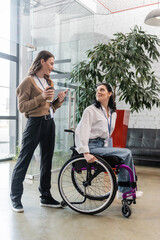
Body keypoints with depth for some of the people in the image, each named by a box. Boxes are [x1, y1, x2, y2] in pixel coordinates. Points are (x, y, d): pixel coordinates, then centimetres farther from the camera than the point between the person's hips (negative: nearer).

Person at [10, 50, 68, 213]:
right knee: (23, 161, -1)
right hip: (35, 122, -7)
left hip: (49, 123, 7)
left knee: (47, 161, 10)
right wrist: (41, 97, -19)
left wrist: (59, 100, 2)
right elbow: (22, 107, -10)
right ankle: (15, 198, 12)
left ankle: (45, 197, 21)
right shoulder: (29, 81, -4)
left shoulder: (49, 82, 18)